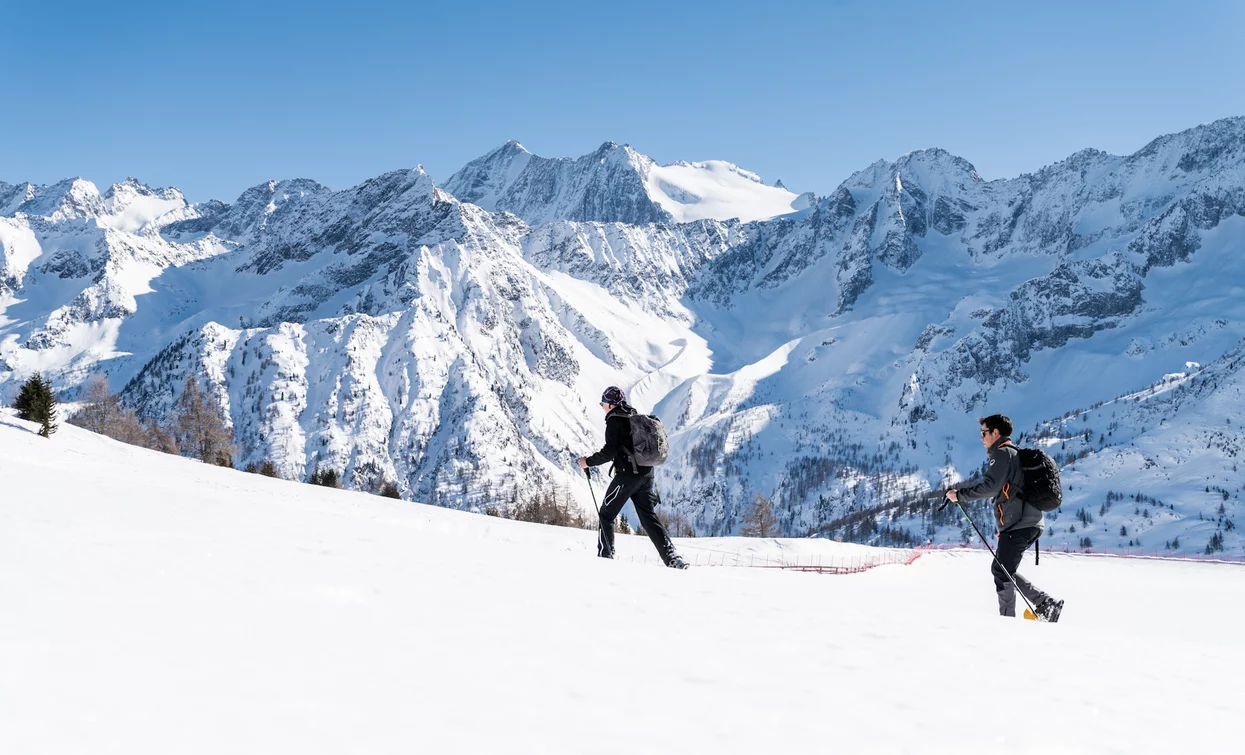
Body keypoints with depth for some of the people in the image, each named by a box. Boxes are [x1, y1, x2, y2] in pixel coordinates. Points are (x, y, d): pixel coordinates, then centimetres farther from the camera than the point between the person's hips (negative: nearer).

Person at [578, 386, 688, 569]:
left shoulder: (614, 419, -8)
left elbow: (609, 451, -16)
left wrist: (588, 462, -5)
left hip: (627, 475, -7)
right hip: (647, 474, 8)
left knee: (606, 515, 6)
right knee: (649, 516, 9)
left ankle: (605, 557, 1)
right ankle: (673, 558, -2)